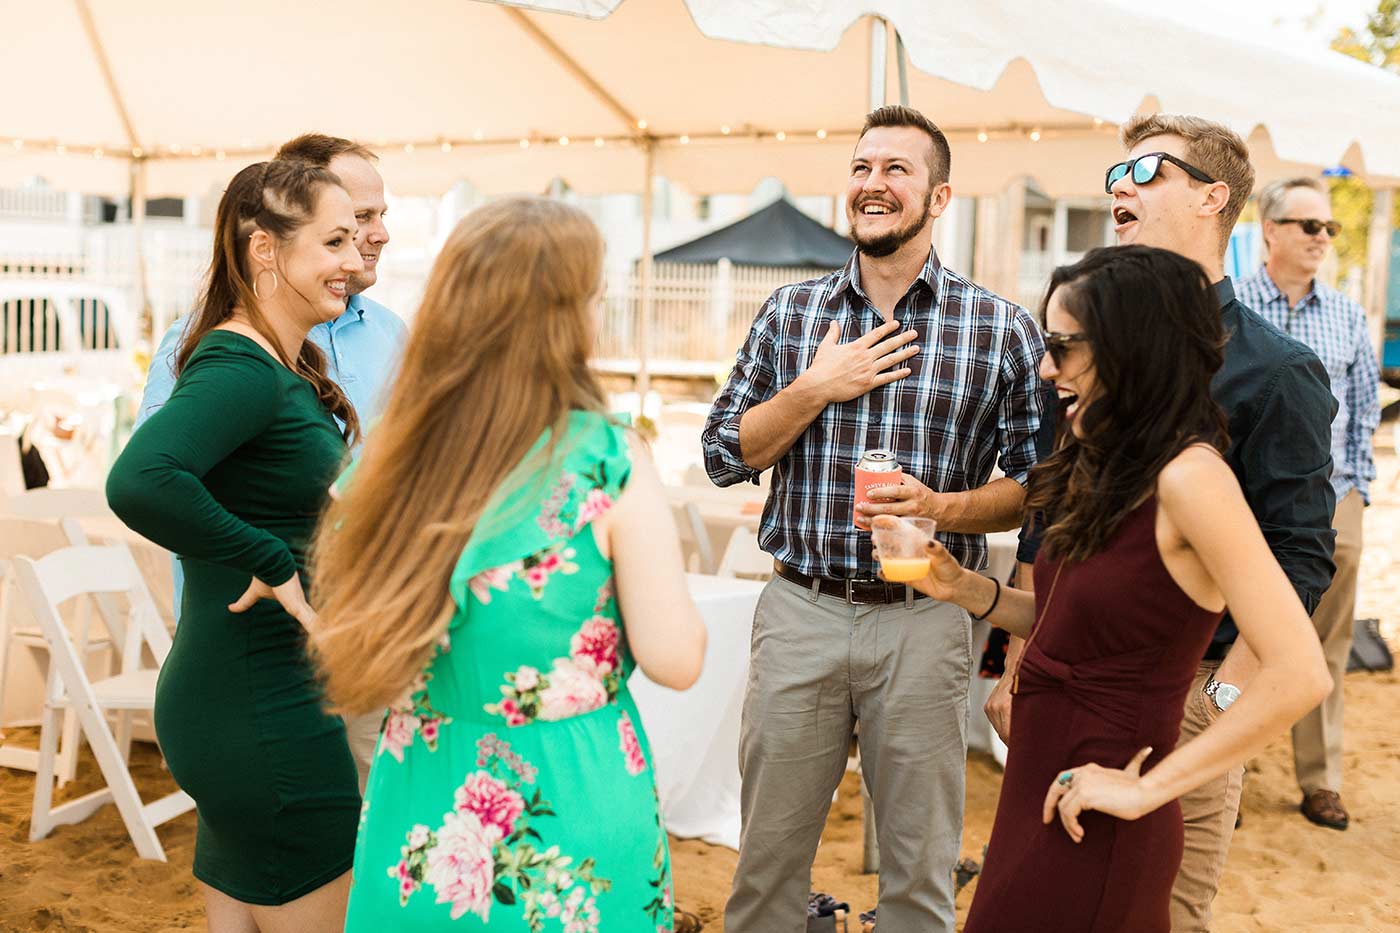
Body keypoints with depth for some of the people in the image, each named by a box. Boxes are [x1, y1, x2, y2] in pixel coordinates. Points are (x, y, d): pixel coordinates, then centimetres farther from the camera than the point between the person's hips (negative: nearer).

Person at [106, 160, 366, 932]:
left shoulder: (284, 367, 10)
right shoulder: (243, 368, -20)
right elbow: (139, 482, -36)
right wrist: (271, 565, -26)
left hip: (247, 698, 10)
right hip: (260, 713, -10)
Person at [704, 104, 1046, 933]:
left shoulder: (1003, 329, -1)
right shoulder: (789, 313, 6)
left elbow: (1036, 481, 0)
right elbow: (724, 453, 5)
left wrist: (942, 508, -18)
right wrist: (816, 388, -9)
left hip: (924, 621, -1)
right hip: (800, 609, 2)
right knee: (768, 856, 12)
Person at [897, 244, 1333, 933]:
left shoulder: (1189, 477, -20)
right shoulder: (1107, 467, 6)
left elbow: (1299, 676, -25)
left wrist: (1145, 789, -20)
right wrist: (964, 588, -1)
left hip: (1092, 825, -8)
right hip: (1037, 794, 8)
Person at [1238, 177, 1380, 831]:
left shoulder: (1348, 317, 11)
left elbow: (1366, 408, 16)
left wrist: (1358, 488, 8)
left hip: (1332, 505, 3)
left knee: (1326, 649, 8)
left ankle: (1320, 781, 20)